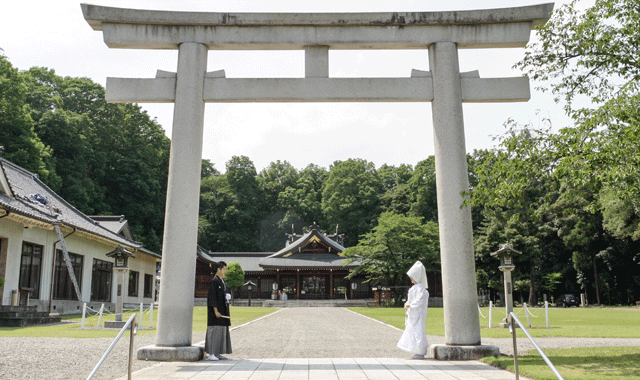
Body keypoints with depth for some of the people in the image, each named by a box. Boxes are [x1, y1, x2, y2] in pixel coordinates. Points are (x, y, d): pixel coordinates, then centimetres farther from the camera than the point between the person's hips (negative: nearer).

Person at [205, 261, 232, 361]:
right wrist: (216, 311, -22)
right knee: (214, 330, -9)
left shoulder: (222, 282, 17)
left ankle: (217, 353, 15)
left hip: (223, 310, 9)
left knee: (222, 331, 10)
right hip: (216, 309, -9)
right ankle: (211, 354, -6)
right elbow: (212, 297, -18)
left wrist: (228, 296, 7)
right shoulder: (213, 281, -11)